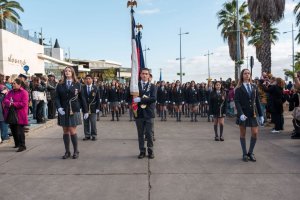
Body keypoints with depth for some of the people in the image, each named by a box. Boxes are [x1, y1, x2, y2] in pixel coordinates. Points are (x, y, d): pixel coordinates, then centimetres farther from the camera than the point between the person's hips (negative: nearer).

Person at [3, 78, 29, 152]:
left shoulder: (24, 93, -8)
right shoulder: (10, 92, 13)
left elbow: (23, 104, -16)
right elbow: (5, 100, 6)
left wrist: (13, 104, -16)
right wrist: (9, 103, -16)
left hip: (20, 115, -7)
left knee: (20, 131, -7)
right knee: (13, 130, 16)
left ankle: (22, 146, 0)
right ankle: (17, 143, 33)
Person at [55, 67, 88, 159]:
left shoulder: (77, 85, 3)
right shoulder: (60, 85, 7)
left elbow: (82, 98, 4)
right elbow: (57, 98, 3)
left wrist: (85, 111, 4)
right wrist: (59, 107, -14)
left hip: (74, 111, -2)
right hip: (63, 112, 2)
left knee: (72, 131, -5)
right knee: (65, 132, 7)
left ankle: (76, 151, 11)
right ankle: (67, 152, 18)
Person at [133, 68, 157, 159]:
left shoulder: (152, 86, 3)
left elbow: (153, 98, -12)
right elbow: (131, 97, 1)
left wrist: (140, 99, -19)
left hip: (149, 113, -1)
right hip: (139, 113, 1)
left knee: (149, 133, 4)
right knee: (140, 134, 8)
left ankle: (150, 151, 17)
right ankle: (142, 151, 19)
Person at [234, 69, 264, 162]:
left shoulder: (254, 87, 9)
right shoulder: (239, 88, -2)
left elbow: (257, 101, 9)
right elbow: (236, 102, -10)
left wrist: (261, 115, 6)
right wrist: (241, 114, -22)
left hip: (253, 113, 3)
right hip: (243, 113, -3)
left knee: (255, 133, -2)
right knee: (243, 134, 6)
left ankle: (250, 152, 16)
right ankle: (244, 154, 17)